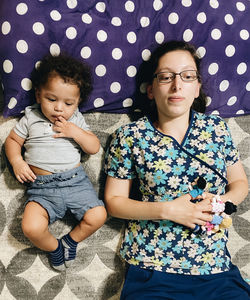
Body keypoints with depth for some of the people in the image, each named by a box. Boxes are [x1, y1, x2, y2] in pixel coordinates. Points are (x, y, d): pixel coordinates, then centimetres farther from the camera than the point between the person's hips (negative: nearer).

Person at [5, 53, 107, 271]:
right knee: (31, 228, -22)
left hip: (76, 180, 1)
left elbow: (94, 147, 6)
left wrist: (75, 132, -10)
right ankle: (53, 247, 11)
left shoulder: (76, 120, 8)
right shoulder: (31, 118, 6)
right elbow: (12, 140, 13)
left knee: (98, 217, -14)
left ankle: (71, 240, 16)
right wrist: (17, 162, -6)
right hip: (42, 186, -1)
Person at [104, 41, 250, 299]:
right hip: (151, 268, -2)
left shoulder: (216, 128, 6)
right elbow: (113, 202, 0)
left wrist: (224, 201, -8)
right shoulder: (129, 137, -3)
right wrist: (167, 210, -13)